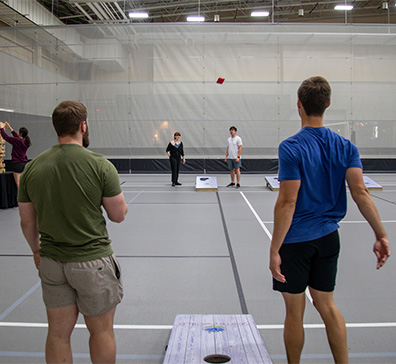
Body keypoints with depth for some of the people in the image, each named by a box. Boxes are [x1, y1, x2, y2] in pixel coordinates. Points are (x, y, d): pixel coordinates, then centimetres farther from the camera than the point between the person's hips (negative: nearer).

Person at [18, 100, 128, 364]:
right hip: (92, 261, -4)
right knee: (101, 332, 13)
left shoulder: (32, 168, -3)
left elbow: (27, 222, 6)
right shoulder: (100, 165, -15)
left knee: (58, 334, 16)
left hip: (51, 262, 4)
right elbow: (119, 215, -7)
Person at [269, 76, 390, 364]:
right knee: (327, 305, 19)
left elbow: (287, 203, -20)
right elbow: (360, 193, -8)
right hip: (328, 237, 6)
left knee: (295, 311, 9)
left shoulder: (291, 148, -16)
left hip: (296, 240, -5)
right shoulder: (345, 146, 0)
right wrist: (381, 235, -5)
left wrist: (275, 249, -16)